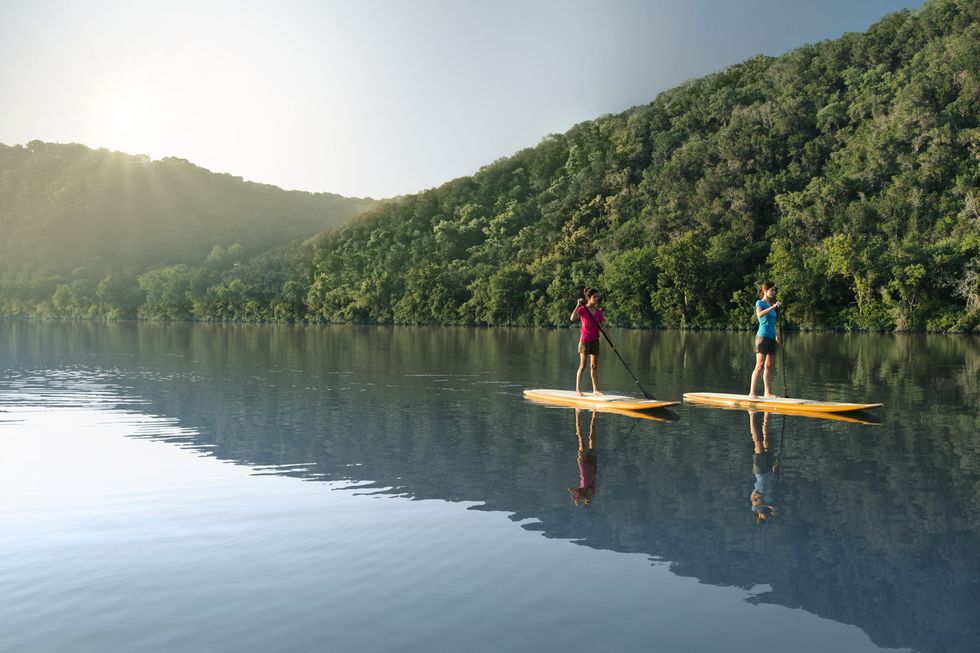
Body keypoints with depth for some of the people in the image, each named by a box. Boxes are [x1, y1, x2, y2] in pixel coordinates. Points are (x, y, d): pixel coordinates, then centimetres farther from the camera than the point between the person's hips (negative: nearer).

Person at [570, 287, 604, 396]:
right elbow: (572, 318, -26)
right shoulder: (582, 309, -8)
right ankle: (578, 390, 2)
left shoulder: (598, 311, 7)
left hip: (595, 341, 5)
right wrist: (578, 305, -30)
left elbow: (603, 327, 8)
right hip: (585, 340, -5)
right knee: (583, 365, -4)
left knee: (594, 365, 8)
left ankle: (595, 389, 14)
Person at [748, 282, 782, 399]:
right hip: (762, 336, -8)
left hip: (771, 338, 8)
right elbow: (759, 314, -25)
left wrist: (776, 336, 23)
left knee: (769, 365, 8)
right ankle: (752, 393, -13)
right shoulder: (760, 303, -3)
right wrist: (773, 307, -30)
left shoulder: (771, 304, 17)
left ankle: (767, 392, 13)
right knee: (760, 365, -13)